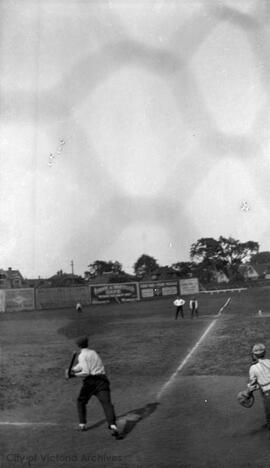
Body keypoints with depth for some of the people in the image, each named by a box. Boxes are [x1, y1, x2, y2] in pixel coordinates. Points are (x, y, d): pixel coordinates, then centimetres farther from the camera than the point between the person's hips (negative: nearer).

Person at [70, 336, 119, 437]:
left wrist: (74, 375, 0)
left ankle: (82, 424, 17)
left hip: (90, 381, -4)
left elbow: (86, 372, -11)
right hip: (102, 380, 4)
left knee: (81, 402, 21)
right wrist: (72, 370, 17)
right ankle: (113, 426, -31)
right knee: (107, 403, -13)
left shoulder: (82, 356, 0)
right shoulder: (94, 353, 23)